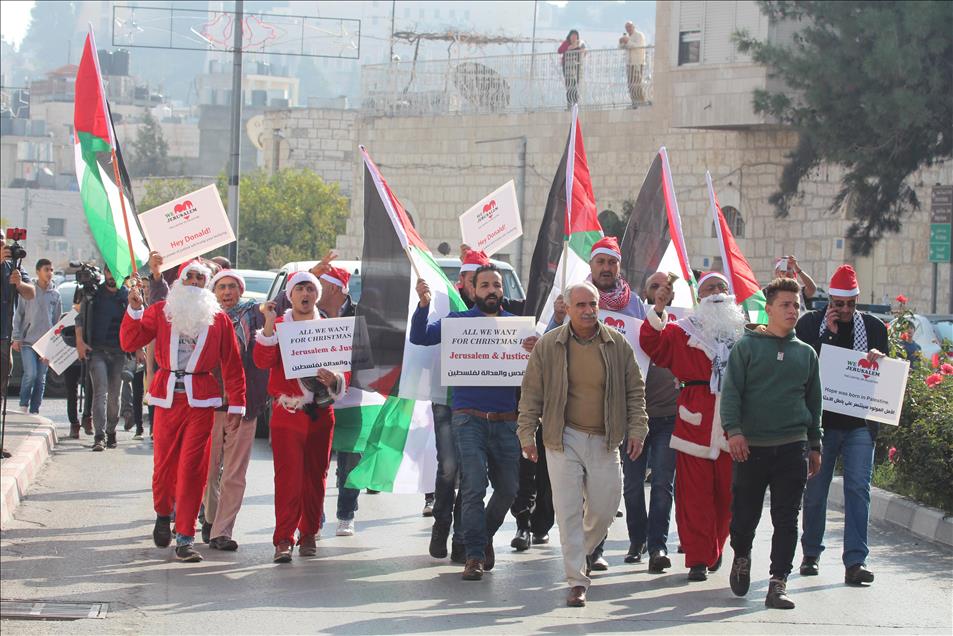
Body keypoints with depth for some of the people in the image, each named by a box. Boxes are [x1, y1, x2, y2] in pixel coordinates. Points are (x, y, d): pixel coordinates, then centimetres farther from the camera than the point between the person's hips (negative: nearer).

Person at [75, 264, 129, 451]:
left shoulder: (128, 296, 7)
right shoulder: (92, 294, 7)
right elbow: (80, 319, 11)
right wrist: (80, 342, -3)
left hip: (119, 352, 1)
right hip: (97, 350, -1)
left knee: (114, 394, 6)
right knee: (100, 392, -13)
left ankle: (111, 432, 21)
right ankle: (100, 436, -18)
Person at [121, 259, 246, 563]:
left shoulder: (218, 318, 7)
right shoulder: (160, 311, 7)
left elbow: (232, 364, 7)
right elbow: (129, 343, 0)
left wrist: (236, 404, 2)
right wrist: (134, 309, -13)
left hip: (200, 401, -1)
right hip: (167, 398, 1)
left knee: (192, 468, -5)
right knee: (163, 464, 6)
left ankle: (185, 538, -1)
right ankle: (163, 514, 35)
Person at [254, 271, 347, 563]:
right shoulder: (278, 327, 3)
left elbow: (345, 369, 9)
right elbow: (263, 361, -13)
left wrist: (334, 379, -14)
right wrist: (269, 324, -21)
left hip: (321, 414, 3)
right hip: (287, 412, -3)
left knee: (316, 476, 7)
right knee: (288, 475, -11)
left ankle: (309, 534, 17)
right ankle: (283, 539, -13)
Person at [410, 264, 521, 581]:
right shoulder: (459, 321, 5)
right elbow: (420, 337, -7)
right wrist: (423, 304, -23)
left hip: (505, 421, 3)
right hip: (469, 419, -3)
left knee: (508, 488, 9)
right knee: (473, 488, -11)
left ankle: (485, 535, 34)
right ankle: (475, 555, -5)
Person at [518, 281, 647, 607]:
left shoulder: (618, 345, 3)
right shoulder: (548, 345, -1)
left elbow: (635, 391, 9)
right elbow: (531, 393, 4)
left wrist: (636, 430, 1)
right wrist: (527, 434, 0)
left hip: (604, 442, 2)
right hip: (563, 439, -2)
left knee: (605, 508, 5)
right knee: (569, 510, -7)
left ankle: (581, 552, 35)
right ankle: (577, 581, -3)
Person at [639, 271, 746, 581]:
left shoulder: (743, 331, 15)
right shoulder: (683, 331, 8)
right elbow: (651, 344, -4)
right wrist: (658, 311, -14)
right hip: (695, 419, -2)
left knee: (727, 492, 7)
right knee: (695, 491, -4)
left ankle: (714, 548, 26)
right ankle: (698, 558, 0)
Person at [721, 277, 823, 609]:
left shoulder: (806, 353, 12)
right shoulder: (747, 346, 2)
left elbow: (814, 402, 18)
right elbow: (731, 391, -4)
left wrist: (814, 445, 16)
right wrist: (733, 430, -18)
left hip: (793, 447, 2)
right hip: (751, 446, -2)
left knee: (787, 520, -2)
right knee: (744, 515, 7)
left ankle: (778, 583, 1)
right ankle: (741, 557, 35)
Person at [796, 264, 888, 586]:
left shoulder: (873, 327, 7)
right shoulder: (810, 323, 1)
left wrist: (878, 359, -12)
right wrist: (828, 333, -15)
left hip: (859, 423, 1)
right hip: (820, 422, -1)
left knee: (858, 489, -7)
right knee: (815, 490, 7)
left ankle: (855, 560, -9)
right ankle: (811, 553, 23)